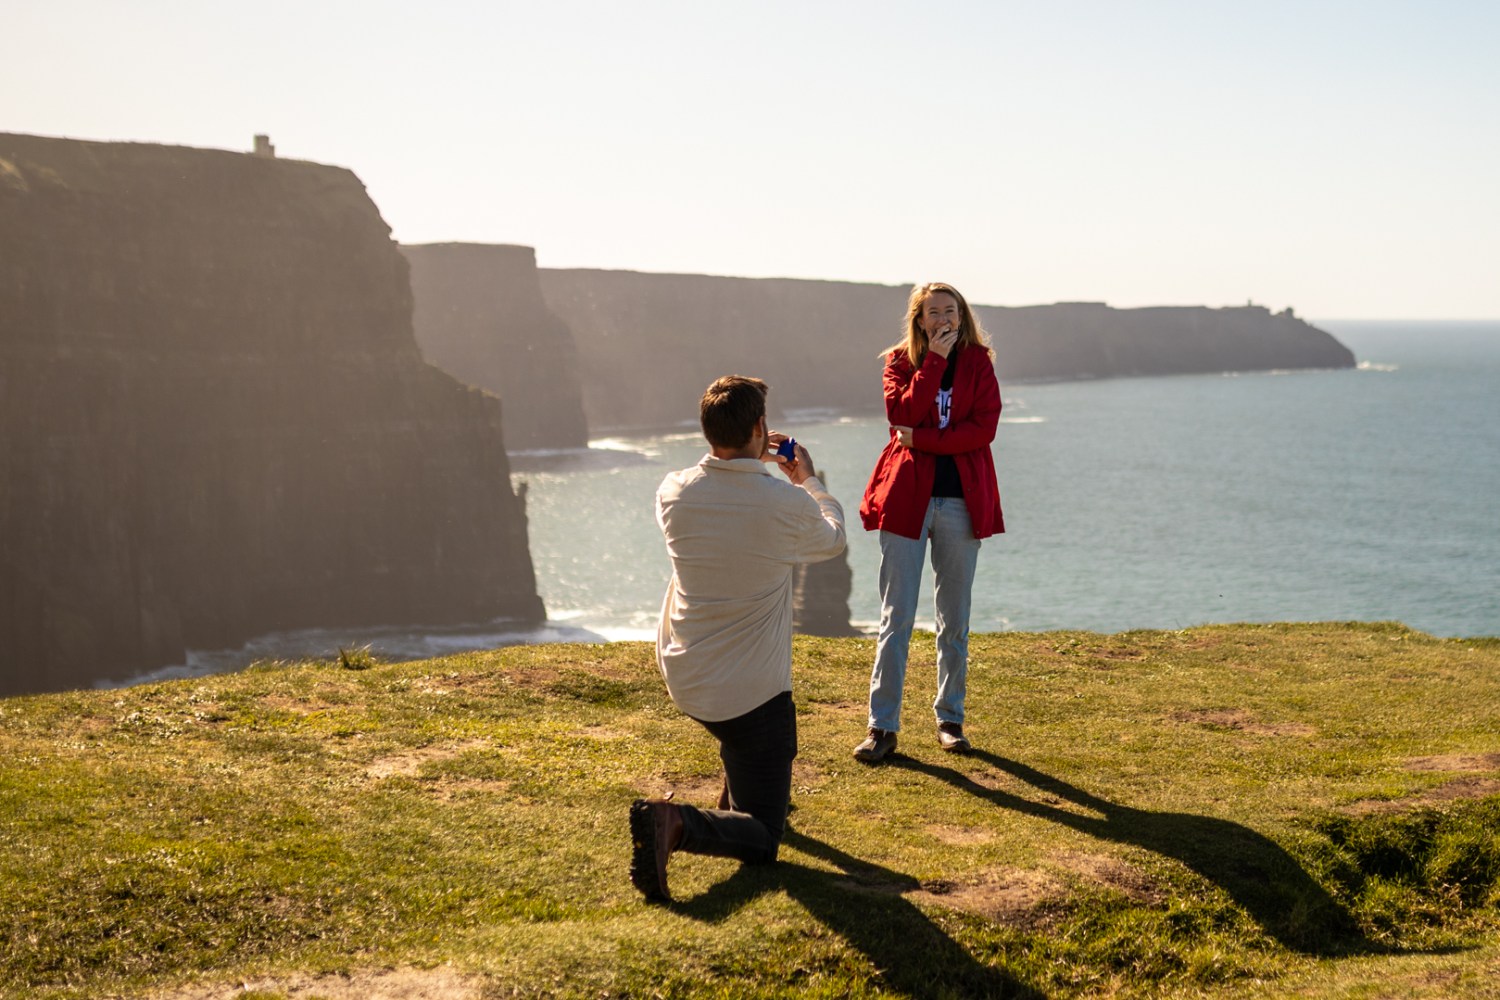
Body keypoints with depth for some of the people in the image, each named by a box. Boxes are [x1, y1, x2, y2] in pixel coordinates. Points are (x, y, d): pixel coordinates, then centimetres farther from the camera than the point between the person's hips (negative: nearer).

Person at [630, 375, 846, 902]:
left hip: (683, 679, 6)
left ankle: (740, 792, 44)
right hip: (751, 695, -6)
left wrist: (749, 462, 28)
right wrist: (808, 479, 25)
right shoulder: (787, 504, -17)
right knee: (760, 842, 2)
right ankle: (677, 825, -26)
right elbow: (833, 540, 8)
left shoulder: (674, 493, -7)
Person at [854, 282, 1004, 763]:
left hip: (961, 499, 1)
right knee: (896, 618, -2)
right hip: (907, 497, -1)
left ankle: (949, 718, 19)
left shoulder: (978, 362, 5)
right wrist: (934, 360, -13)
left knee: (954, 620, 8)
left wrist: (922, 439, -14)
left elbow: (984, 427, -8)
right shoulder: (900, 361, 5)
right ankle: (882, 726, 2)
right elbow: (902, 414, -13)